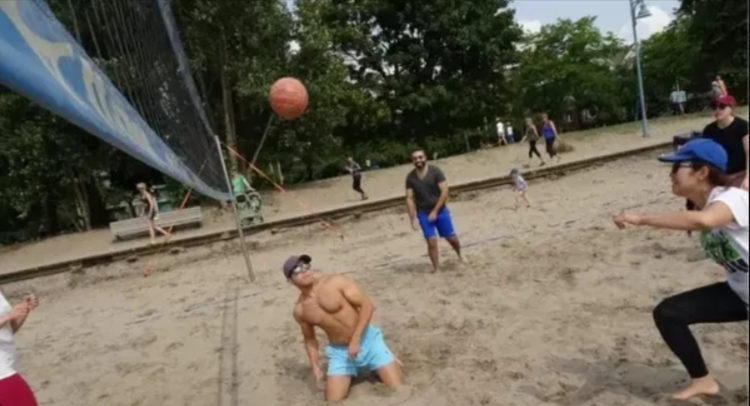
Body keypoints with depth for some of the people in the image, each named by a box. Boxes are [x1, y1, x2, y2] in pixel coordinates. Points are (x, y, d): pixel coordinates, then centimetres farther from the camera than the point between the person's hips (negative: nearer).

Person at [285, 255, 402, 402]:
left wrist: (355, 340, -21)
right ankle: (351, 374, 23)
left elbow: (367, 305, -15)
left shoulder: (336, 281, -14)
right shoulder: (299, 310, -3)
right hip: (339, 352, 3)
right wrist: (316, 367, 0)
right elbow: (309, 339, 13)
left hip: (367, 340, -3)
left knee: (397, 388, -7)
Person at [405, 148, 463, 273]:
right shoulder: (410, 177, -4)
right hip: (423, 213, 1)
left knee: (451, 238, 10)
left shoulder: (435, 171, -12)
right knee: (431, 241, -8)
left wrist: (435, 211, -17)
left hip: (440, 210, -1)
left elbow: (444, 191, -15)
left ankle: (460, 255, 40)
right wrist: (412, 218, -7)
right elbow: (409, 199, -2)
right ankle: (436, 268, 4)